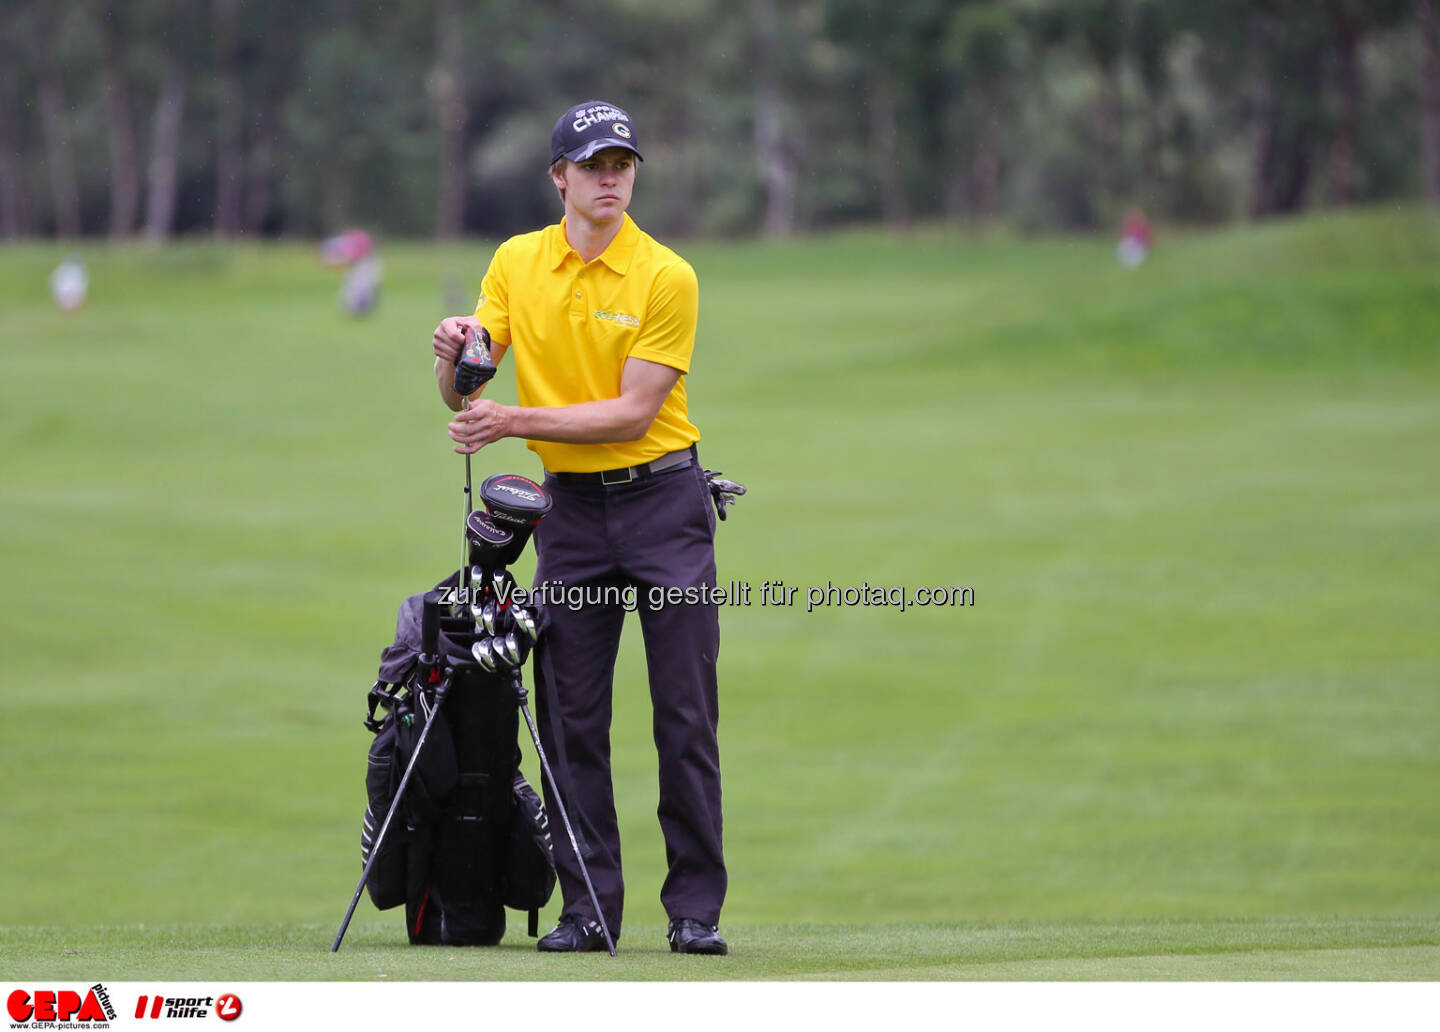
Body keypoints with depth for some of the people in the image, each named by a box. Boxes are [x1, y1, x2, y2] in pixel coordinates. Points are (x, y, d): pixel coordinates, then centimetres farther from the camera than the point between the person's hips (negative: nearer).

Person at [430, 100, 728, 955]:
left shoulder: (667, 277, -9)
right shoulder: (516, 263, 3)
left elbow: (634, 412, -14)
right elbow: (463, 393, -1)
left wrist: (516, 422, -22)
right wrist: (456, 354, -25)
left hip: (663, 500, -3)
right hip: (572, 508, 3)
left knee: (687, 715, -3)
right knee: (572, 716, 1)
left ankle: (696, 907, 1)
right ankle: (590, 907, 6)